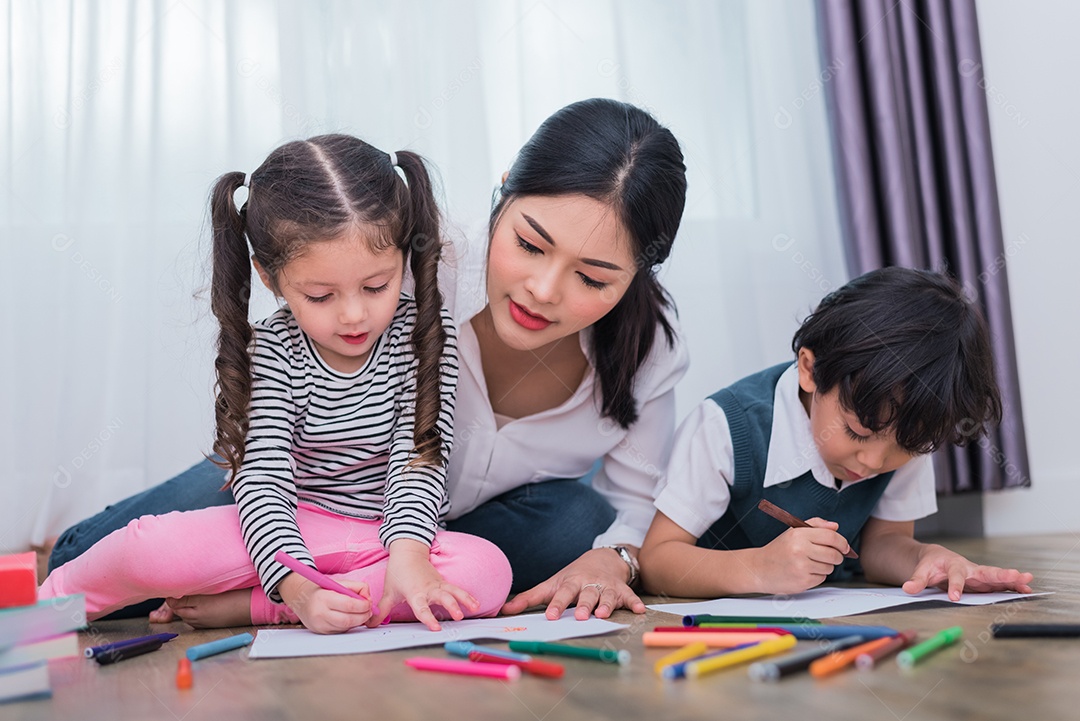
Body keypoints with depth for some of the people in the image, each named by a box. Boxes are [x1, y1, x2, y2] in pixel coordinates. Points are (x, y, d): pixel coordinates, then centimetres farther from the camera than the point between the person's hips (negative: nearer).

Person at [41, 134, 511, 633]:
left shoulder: (426, 333, -8)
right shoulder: (273, 350, -8)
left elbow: (418, 457, -14)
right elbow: (262, 477, -17)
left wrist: (409, 553, -33)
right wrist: (297, 586, -34)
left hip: (389, 532, 1)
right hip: (293, 526, 0)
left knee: (487, 574, -32)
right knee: (153, 549, -28)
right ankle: (49, 604, 9)